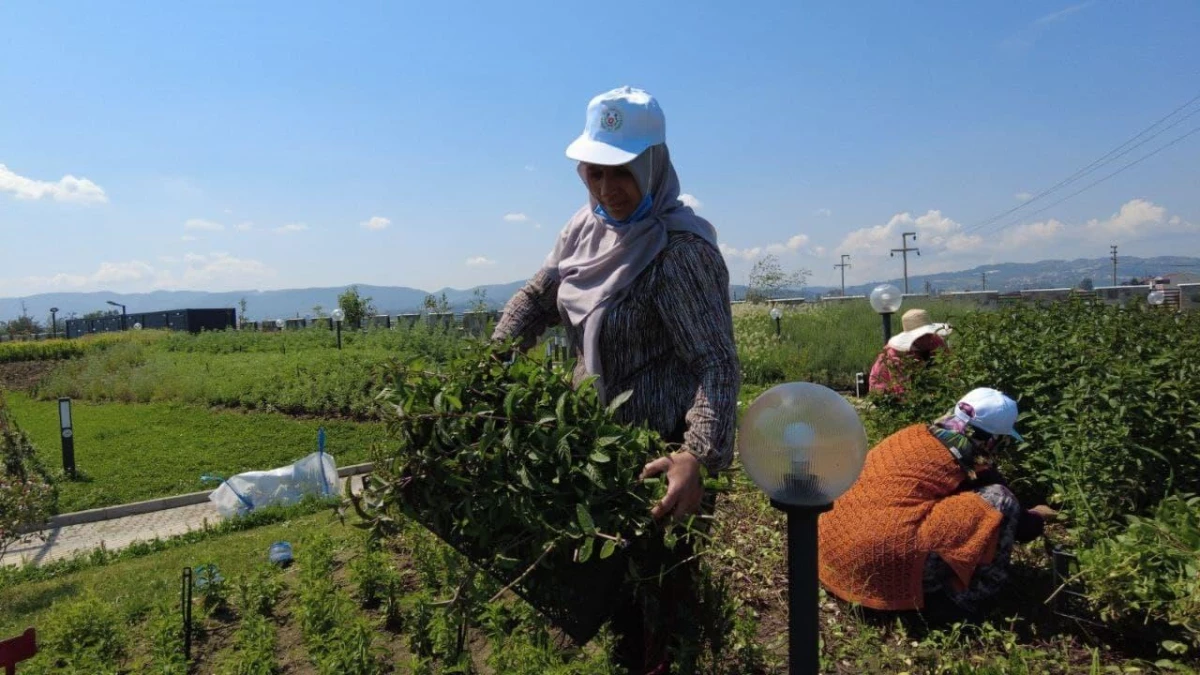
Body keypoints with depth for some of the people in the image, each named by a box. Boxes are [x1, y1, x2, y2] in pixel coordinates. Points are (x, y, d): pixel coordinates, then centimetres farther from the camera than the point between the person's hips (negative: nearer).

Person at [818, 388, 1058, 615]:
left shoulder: (916, 434, 14)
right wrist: (1038, 517, 36)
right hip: (882, 562, -8)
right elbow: (1021, 527, 13)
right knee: (998, 500, -4)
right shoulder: (974, 469, -2)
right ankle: (968, 596, 6)